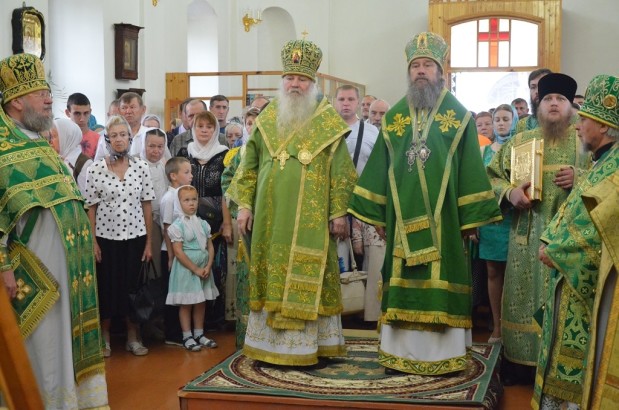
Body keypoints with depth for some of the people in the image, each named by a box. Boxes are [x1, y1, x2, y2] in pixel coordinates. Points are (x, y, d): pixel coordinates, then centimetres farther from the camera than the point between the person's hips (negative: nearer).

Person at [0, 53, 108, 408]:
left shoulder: (42, 142, 15)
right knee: (46, 340, 1)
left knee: (68, 333, 14)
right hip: (36, 265, -8)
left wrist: (86, 244, 20)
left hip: (68, 261, 8)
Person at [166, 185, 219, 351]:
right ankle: (187, 337, 11)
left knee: (201, 303, 12)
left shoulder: (203, 224, 6)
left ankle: (199, 334, 23)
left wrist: (208, 267, -9)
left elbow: (210, 247, 6)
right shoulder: (178, 225, -11)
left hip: (204, 269, 5)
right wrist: (196, 269, -16)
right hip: (186, 270, -5)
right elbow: (178, 252, -15)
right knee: (186, 304, 3)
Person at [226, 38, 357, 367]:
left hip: (310, 218, -3)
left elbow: (340, 172, -2)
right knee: (271, 277, 7)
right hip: (271, 216, 3)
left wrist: (338, 212, -8)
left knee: (307, 279, -1)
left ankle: (306, 345, 8)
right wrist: (245, 205, 4)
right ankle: (269, 344, 16)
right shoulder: (266, 119, 9)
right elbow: (249, 167, 11)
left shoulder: (329, 122, 0)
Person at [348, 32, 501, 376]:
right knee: (403, 283, 6)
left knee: (441, 283, 0)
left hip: (442, 217, -2)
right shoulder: (394, 116, 9)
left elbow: (471, 168, -1)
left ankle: (443, 355, 9)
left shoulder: (459, 115, 1)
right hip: (403, 217, 3)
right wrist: (378, 215, 7)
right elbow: (381, 167, 10)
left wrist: (470, 217, -6)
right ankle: (401, 353, 14)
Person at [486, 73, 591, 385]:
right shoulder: (518, 142, 11)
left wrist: (581, 177, -14)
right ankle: (520, 363, 14)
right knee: (524, 298, 4)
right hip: (527, 236, 1)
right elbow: (490, 176, 10)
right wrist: (509, 192, -9)